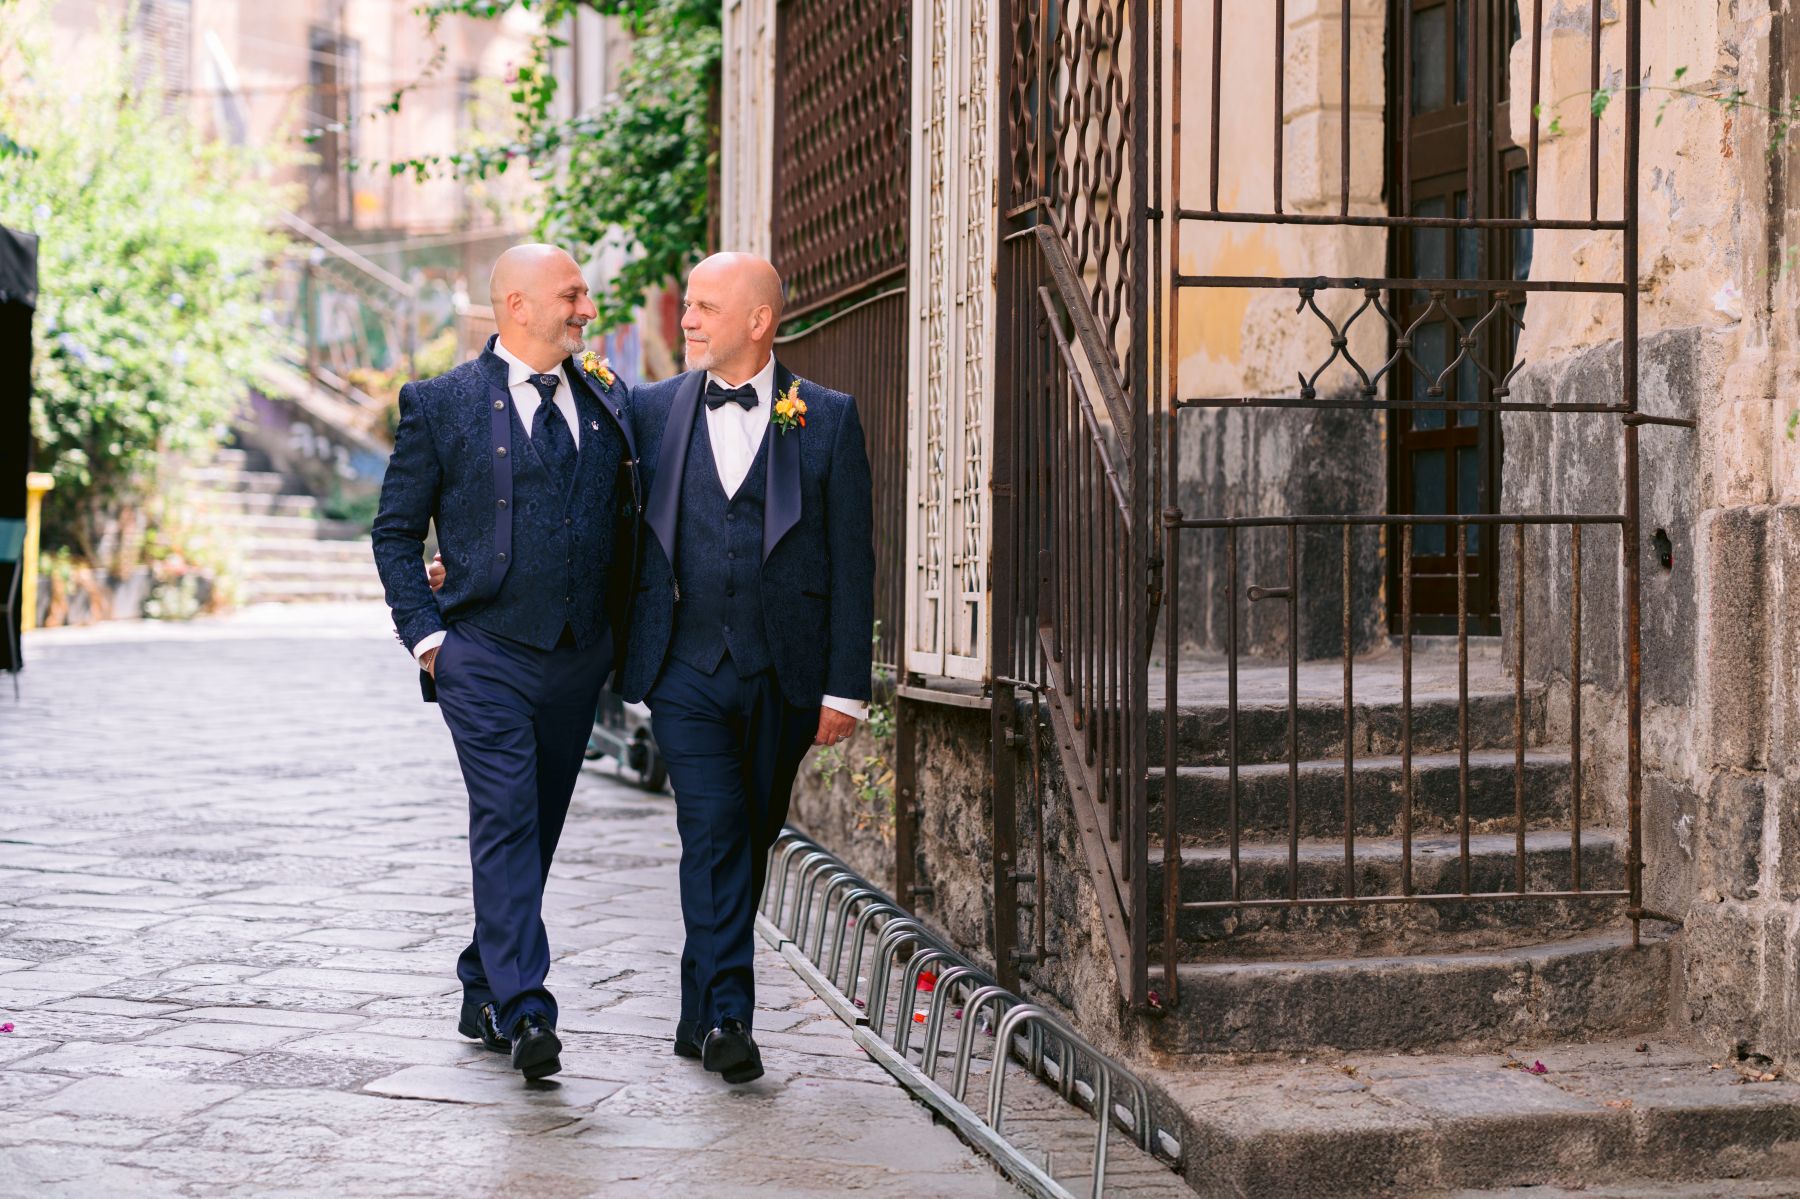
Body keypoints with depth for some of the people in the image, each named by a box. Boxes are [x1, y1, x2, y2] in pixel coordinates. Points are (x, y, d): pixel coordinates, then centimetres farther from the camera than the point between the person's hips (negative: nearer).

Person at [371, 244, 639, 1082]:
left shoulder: (607, 401, 11)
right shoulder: (441, 405, 1)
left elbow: (627, 522, 17)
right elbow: (396, 532, 4)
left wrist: (618, 631, 7)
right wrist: (426, 634, -5)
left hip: (578, 659, 4)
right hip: (484, 654, -4)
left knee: (536, 831, 11)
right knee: (505, 822, -14)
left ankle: (484, 994, 25)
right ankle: (524, 1012, -17)